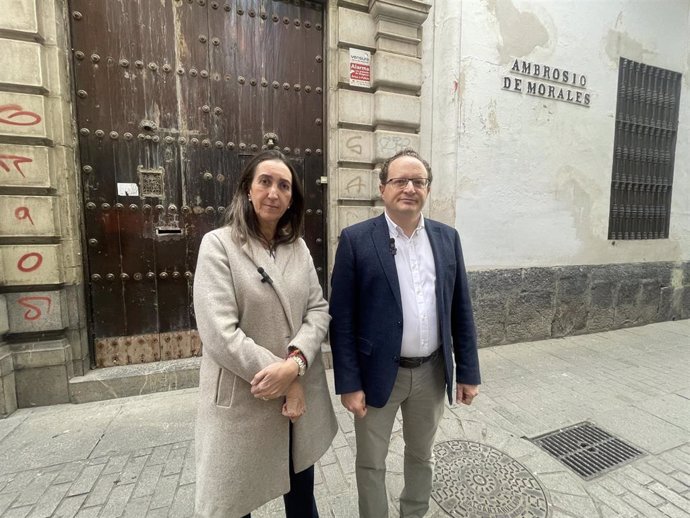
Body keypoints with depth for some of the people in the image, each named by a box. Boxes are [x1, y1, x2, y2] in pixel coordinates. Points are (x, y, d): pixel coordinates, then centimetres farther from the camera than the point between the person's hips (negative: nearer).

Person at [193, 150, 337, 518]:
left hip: (300, 398, 4)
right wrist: (286, 383, -16)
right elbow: (219, 333, -18)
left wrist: (295, 363, -18)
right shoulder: (218, 244, -10)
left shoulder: (298, 247, 5)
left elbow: (318, 310, 0)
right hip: (242, 403, -4)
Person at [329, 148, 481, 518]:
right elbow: (341, 319, -11)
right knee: (371, 463, 17)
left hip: (432, 373, 4)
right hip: (378, 373, -3)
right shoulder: (356, 239, -11)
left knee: (421, 455, 26)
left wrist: (468, 372, 5)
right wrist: (349, 383, -12)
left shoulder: (447, 238, 1)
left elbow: (461, 311, 4)